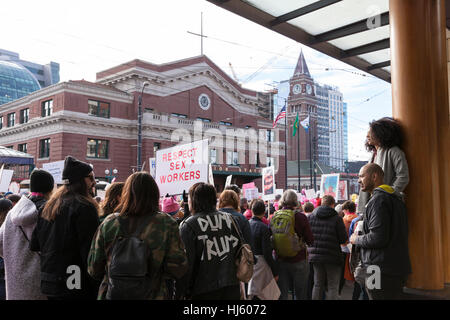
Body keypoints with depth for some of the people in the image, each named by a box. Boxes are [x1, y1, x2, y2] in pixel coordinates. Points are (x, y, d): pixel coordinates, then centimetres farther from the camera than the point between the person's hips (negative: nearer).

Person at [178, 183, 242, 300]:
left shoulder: (188, 225, -11)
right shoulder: (230, 219, 3)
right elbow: (239, 250, 9)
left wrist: (182, 292, -2)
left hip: (204, 291, -4)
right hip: (232, 288, 4)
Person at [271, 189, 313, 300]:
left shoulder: (274, 216, -1)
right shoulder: (300, 216, -11)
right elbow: (310, 241, -7)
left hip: (280, 261, 3)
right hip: (298, 261, -3)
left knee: (282, 294, 11)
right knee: (300, 294, 7)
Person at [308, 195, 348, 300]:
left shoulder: (310, 217, 1)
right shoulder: (336, 218, -11)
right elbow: (344, 239, -8)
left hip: (315, 255, 4)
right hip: (332, 256, -4)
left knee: (318, 285, 16)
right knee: (332, 287, 5)